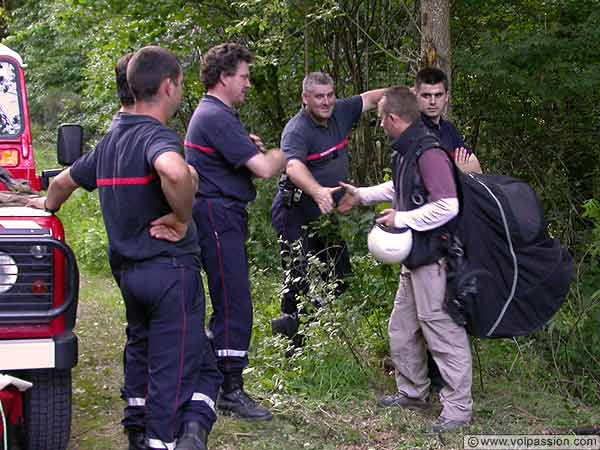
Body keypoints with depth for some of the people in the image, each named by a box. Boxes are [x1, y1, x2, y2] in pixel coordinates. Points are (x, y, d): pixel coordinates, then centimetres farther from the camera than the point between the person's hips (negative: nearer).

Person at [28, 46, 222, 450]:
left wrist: (48, 204, 50)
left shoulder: (111, 140, 11)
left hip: (129, 269, 8)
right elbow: (174, 172, -41)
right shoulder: (158, 136, -15)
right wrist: (181, 220, -23)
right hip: (170, 268, -8)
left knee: (142, 355, 24)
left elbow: (65, 181, 28)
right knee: (174, 372, -6)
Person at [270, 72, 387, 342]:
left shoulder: (339, 114, 1)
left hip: (327, 213, 8)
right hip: (297, 215, -8)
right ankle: (291, 338, 5)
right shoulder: (296, 131, -22)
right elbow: (294, 167, -40)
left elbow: (370, 98, 16)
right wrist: (318, 192, -57)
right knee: (300, 281, -10)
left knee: (339, 278, 13)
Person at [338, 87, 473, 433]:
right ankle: (413, 392, 34)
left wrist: (401, 219, -19)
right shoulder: (406, 151, 11)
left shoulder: (429, 154, -21)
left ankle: (459, 408, 5)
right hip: (415, 257, 11)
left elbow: (447, 206, -28)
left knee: (443, 332, -4)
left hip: (434, 258, -11)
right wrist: (362, 195, 34)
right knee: (402, 329, 19)